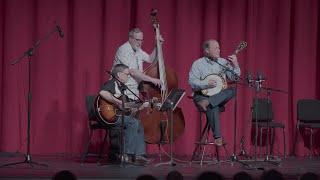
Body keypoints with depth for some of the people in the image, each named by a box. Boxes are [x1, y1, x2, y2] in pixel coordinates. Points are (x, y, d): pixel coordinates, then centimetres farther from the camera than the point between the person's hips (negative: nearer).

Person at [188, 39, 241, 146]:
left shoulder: (223, 62, 13)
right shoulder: (198, 64, 2)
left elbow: (234, 78, 8)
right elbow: (192, 82, -7)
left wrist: (235, 65, -8)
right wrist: (207, 84, -18)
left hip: (219, 95, 4)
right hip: (202, 95, -4)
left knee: (232, 90, -26)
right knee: (213, 108, -35)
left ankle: (207, 102, -36)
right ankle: (217, 137, -34)